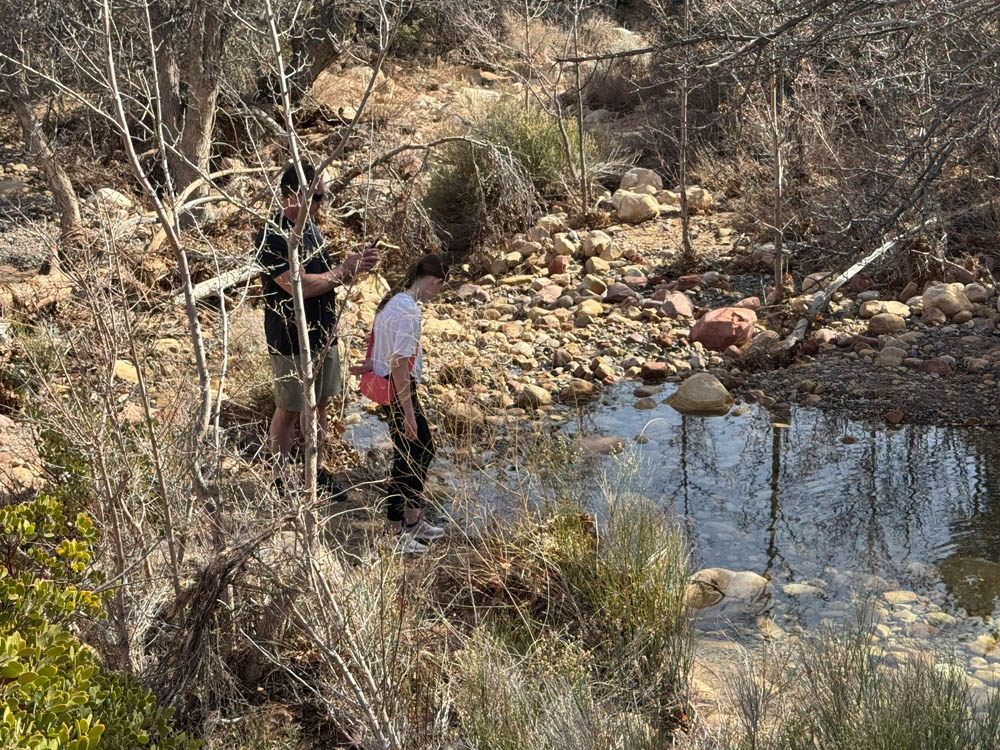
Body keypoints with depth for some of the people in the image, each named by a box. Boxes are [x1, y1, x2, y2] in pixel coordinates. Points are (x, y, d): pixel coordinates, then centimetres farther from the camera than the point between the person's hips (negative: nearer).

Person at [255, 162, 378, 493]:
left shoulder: (310, 228, 6)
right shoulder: (272, 238, -23)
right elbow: (299, 285, -29)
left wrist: (351, 267, -5)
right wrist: (342, 271, -17)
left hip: (323, 334, 8)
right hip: (292, 340, -8)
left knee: (319, 403, 18)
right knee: (289, 411, 6)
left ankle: (314, 469, 33)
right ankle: (281, 477, 22)